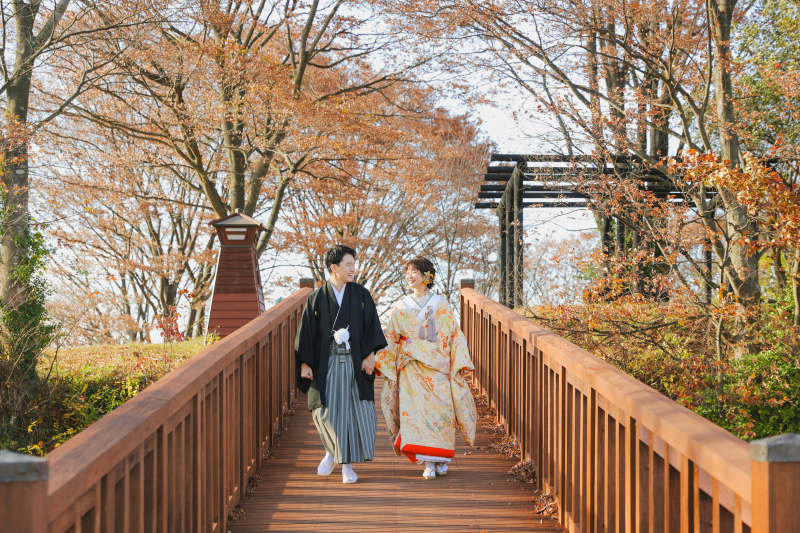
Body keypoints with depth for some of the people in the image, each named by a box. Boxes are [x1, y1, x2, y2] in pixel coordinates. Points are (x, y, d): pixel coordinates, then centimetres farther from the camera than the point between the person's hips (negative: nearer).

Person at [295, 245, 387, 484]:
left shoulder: (361, 295, 4)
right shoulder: (317, 298, 2)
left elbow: (372, 327, 2)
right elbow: (306, 331, 2)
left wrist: (370, 355, -9)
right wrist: (305, 363, -4)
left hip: (355, 363, 0)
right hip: (327, 363, 0)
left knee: (354, 410, -2)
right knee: (326, 410, -5)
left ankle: (347, 464, 10)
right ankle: (332, 451, 22)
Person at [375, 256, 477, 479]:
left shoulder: (441, 305, 6)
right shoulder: (401, 307, 9)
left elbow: (455, 335, 5)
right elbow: (390, 339, 9)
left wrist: (461, 363, -2)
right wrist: (376, 361, -1)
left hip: (437, 366, 0)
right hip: (412, 368, 1)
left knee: (440, 409, -4)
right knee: (416, 410, -10)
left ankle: (442, 458, 14)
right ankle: (428, 463, -8)